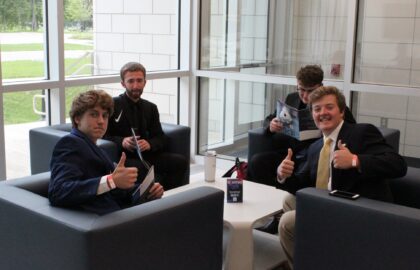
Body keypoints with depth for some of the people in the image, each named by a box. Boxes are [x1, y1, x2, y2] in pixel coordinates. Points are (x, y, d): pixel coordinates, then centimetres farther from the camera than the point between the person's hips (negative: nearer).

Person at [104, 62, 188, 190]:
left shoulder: (151, 107, 16)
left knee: (181, 161, -17)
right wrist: (122, 141, -22)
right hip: (122, 156, -5)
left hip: (145, 154, 5)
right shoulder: (112, 105, 1)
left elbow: (160, 137, 12)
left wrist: (149, 144, -12)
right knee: (141, 168, -38)